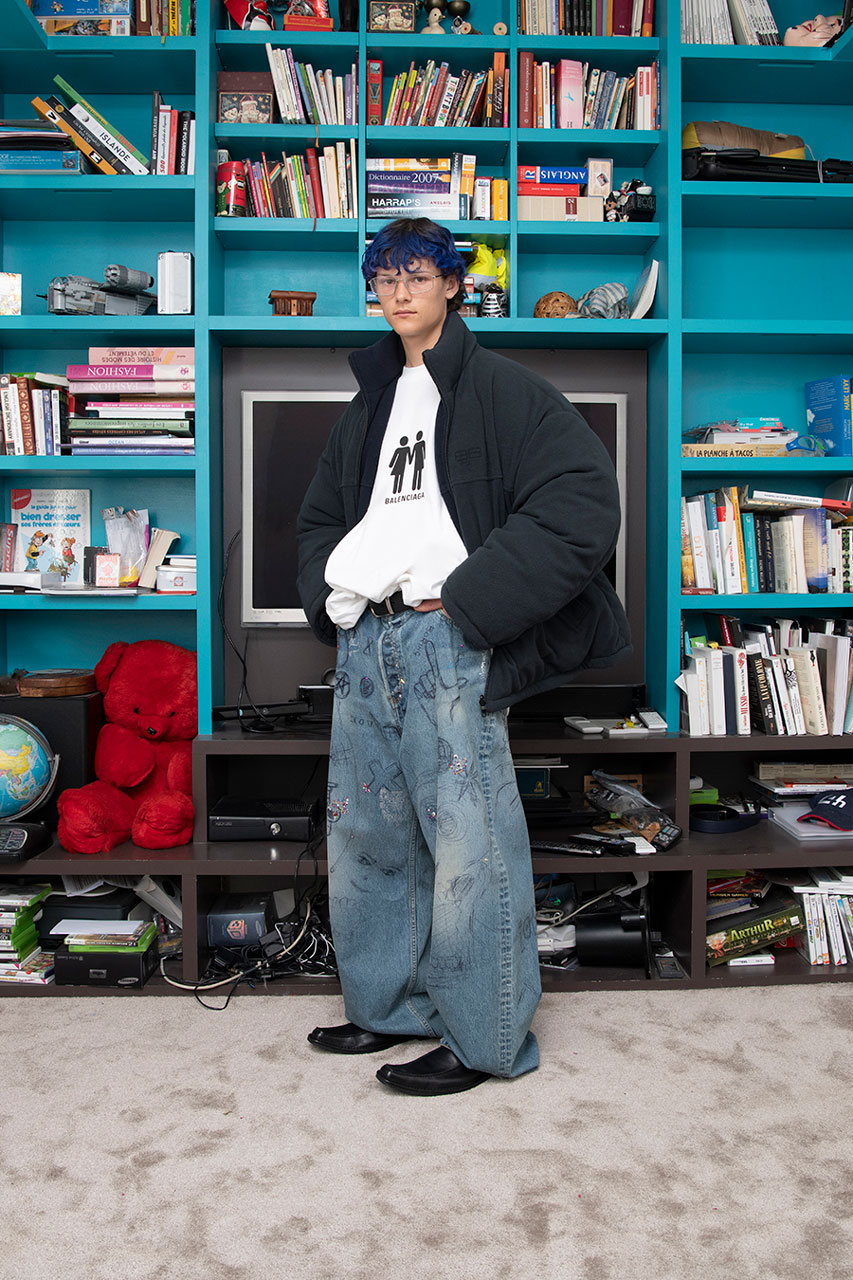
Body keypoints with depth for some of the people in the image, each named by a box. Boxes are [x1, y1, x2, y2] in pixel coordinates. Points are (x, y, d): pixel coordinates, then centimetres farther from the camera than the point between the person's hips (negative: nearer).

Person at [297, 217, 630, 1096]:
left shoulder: (505, 391, 0)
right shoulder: (369, 407, 21)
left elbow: (581, 505, -13)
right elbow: (320, 517, 30)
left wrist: (467, 598, -15)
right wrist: (330, 594, 9)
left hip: (449, 642, -7)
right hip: (364, 643, 8)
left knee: (468, 846, -3)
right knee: (365, 837, 13)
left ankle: (484, 1038, 13)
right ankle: (390, 1007, 30)